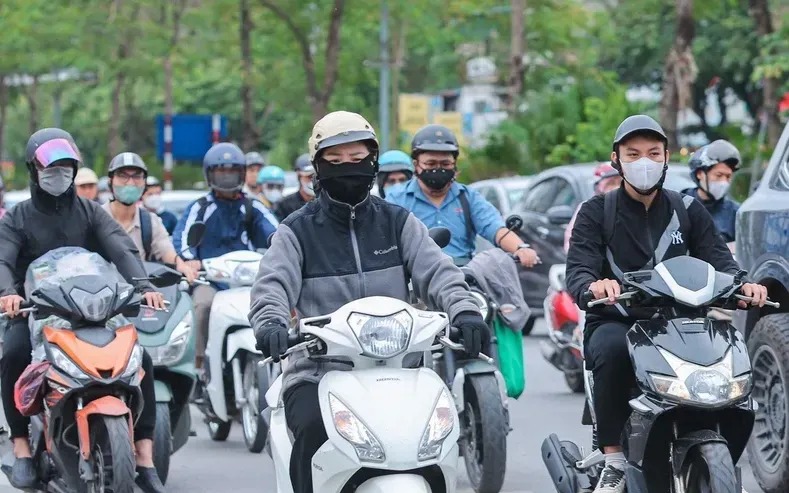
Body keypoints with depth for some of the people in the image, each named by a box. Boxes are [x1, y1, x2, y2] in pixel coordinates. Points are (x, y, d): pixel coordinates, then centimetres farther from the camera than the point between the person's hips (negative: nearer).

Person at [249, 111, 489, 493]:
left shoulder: (398, 223, 14)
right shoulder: (297, 231, 8)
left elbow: (436, 271, 3)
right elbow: (273, 284, -7)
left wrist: (464, 311, -19)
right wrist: (270, 321, -31)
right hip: (317, 372, -2)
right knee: (314, 430, -32)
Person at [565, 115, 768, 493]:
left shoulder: (688, 210, 14)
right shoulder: (597, 212, 5)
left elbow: (718, 259, 1)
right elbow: (578, 270, -10)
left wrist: (741, 284, -24)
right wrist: (593, 286, -36)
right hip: (614, 322, -2)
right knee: (613, 349, -37)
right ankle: (614, 460, -29)